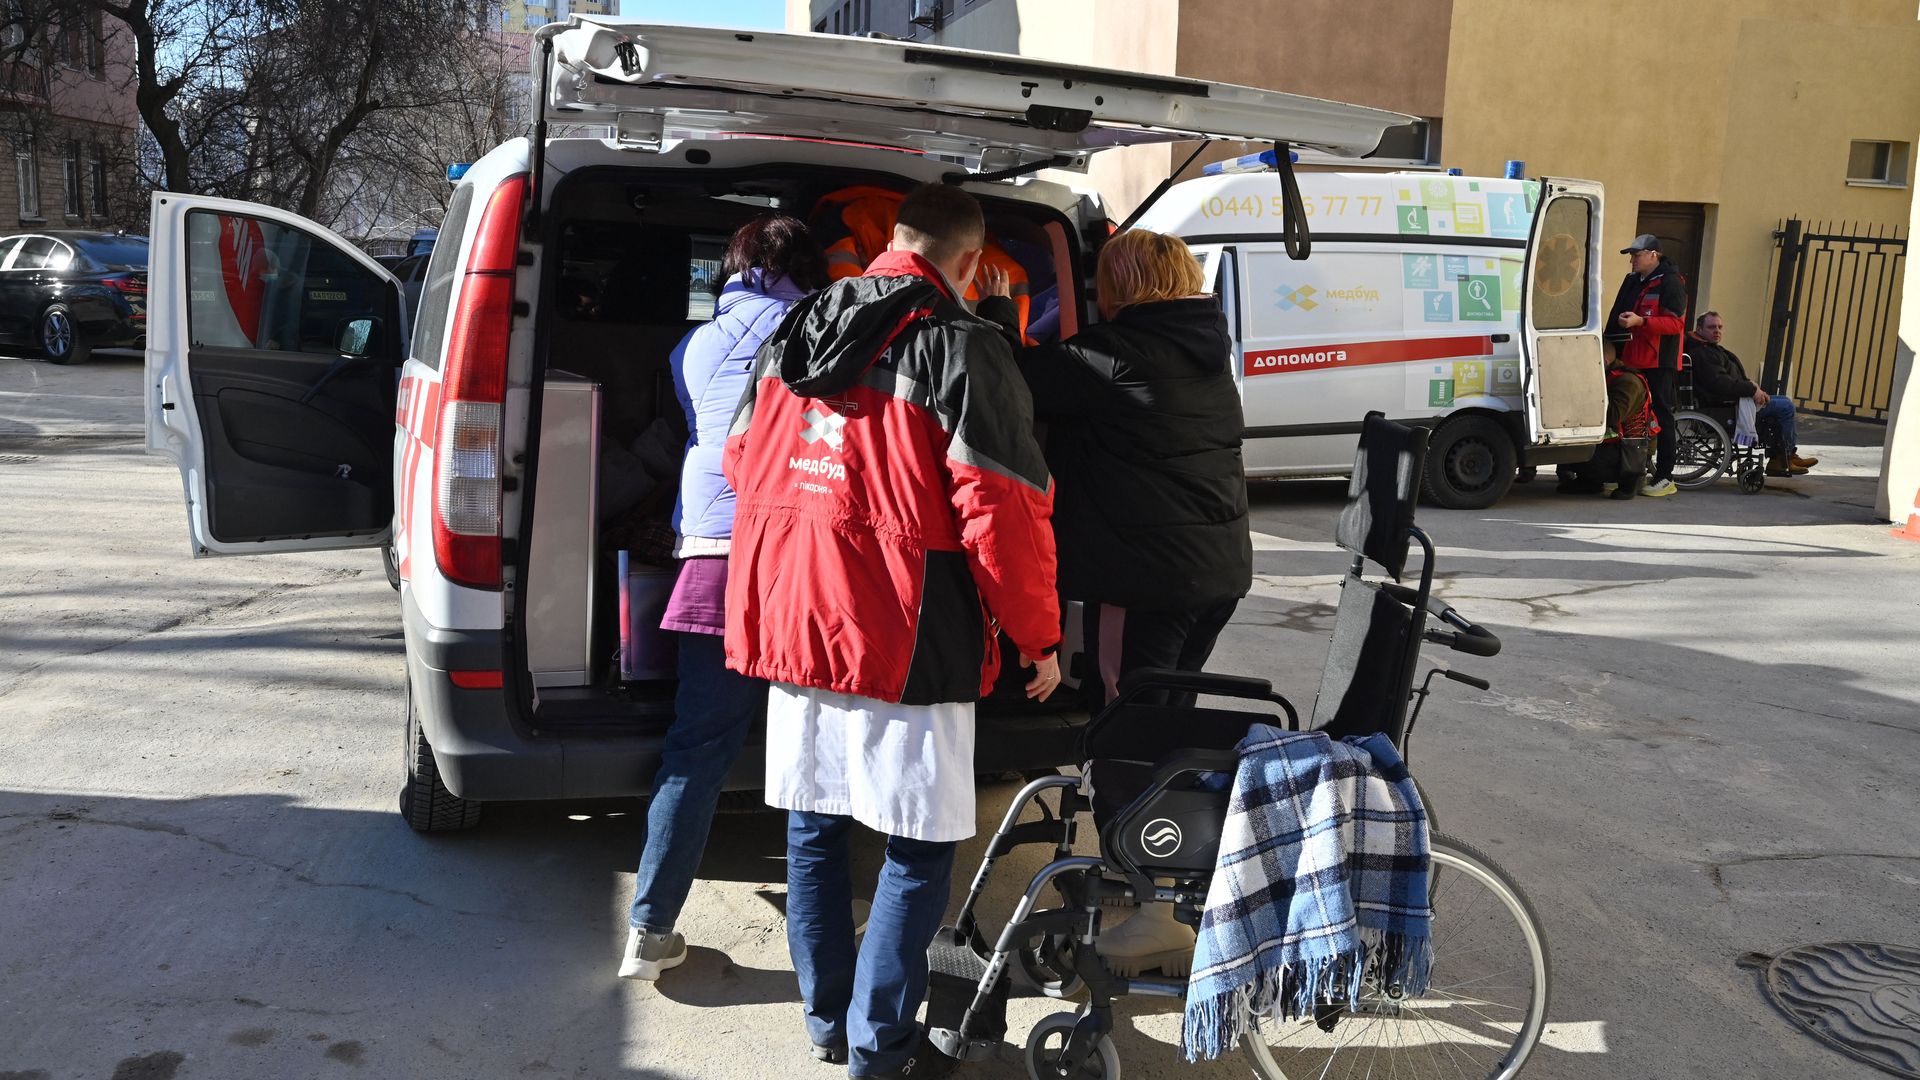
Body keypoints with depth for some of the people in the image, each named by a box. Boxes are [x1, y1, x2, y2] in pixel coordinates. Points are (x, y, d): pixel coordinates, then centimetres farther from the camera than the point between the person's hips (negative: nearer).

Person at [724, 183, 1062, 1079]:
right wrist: (1039, 638, -5)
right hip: (905, 643, -7)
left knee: (813, 829, 17)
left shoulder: (796, 331, 10)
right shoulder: (960, 347, -11)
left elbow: (744, 460, 20)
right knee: (919, 849, 7)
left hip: (790, 624, 7)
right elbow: (1003, 508, -16)